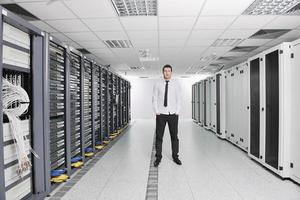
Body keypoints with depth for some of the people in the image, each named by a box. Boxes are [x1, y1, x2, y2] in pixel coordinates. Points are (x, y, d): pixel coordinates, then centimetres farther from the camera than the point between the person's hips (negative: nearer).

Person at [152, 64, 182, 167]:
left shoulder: (176, 84, 4)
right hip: (161, 114, -1)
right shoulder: (157, 84, 2)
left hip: (173, 114, 1)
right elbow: (154, 99, 3)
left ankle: (175, 156, 22)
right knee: (159, 136, 3)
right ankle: (158, 157, 16)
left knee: (174, 136, 8)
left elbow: (178, 99, 5)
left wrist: (177, 112, -2)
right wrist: (156, 111, -5)